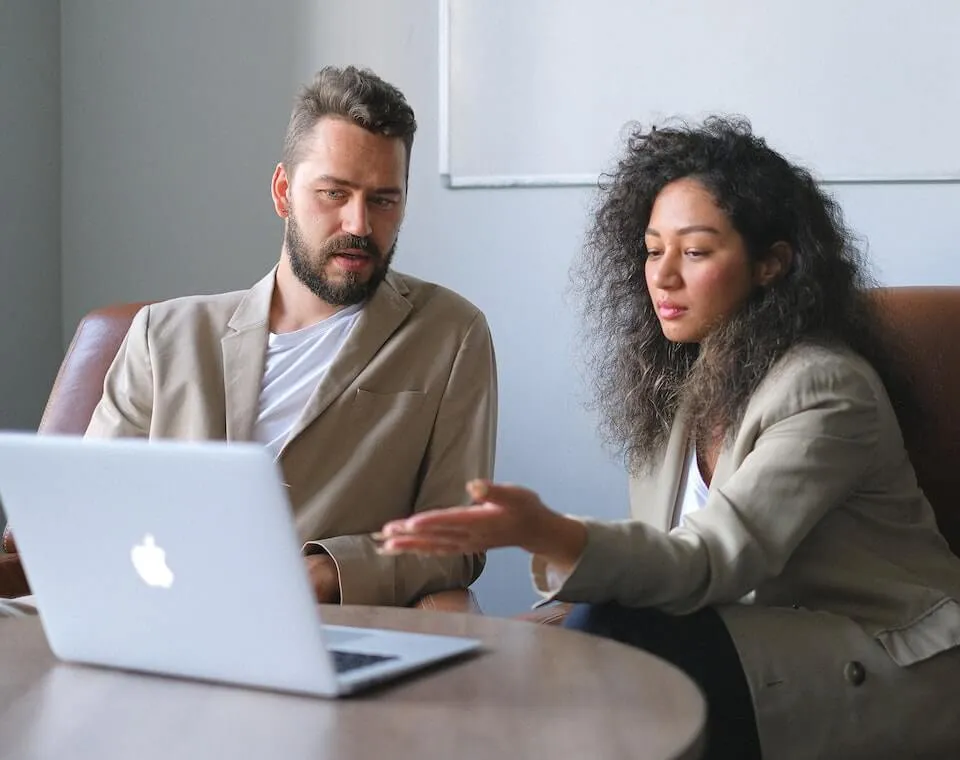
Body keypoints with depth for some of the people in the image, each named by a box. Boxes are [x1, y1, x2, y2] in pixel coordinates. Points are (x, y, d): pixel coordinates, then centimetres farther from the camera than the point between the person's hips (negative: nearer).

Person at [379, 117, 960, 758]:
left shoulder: (824, 389, -17)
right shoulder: (676, 384, 9)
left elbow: (715, 562, -27)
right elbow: (667, 559, 6)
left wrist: (552, 535, -44)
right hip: (765, 641, 7)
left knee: (608, 640, -26)